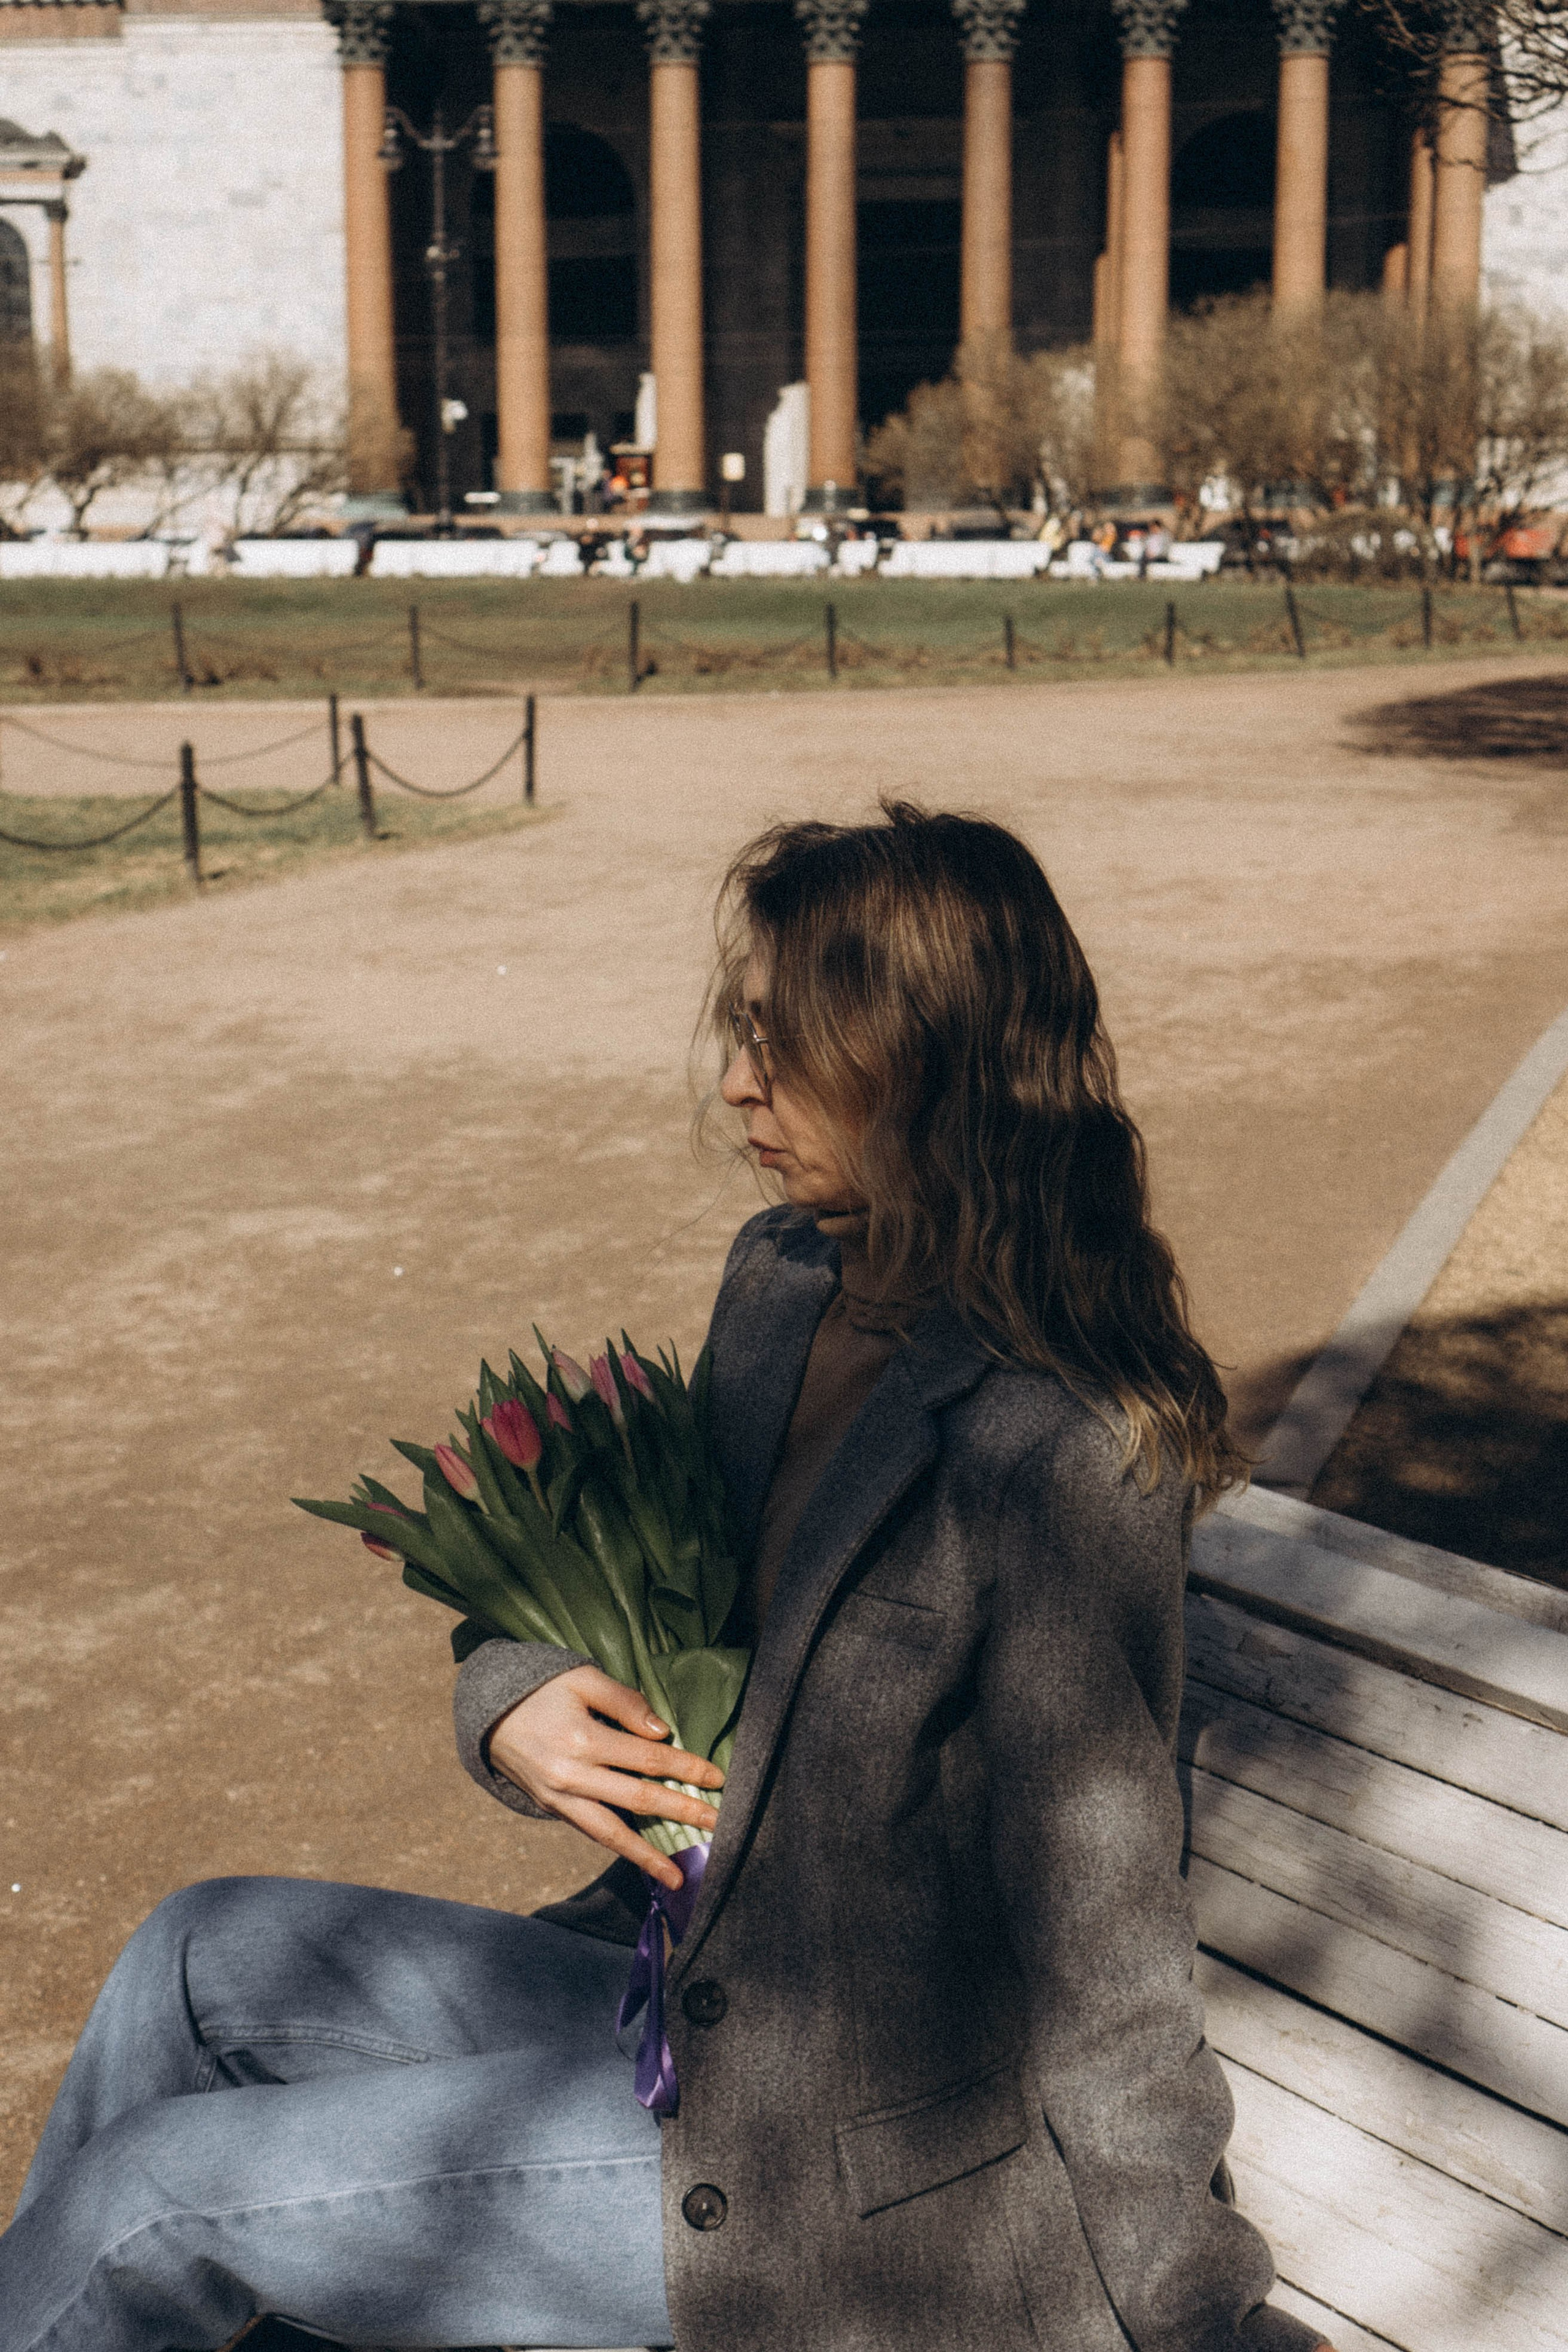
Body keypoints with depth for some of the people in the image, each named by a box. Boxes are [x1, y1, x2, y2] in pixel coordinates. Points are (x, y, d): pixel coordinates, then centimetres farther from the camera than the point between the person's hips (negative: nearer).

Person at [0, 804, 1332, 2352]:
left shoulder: (1062, 1462, -28)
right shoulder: (779, 1280, -1)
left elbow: (1102, 1967, -21)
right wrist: (514, 1700, -8)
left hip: (849, 2153, -8)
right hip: (695, 1982, 8)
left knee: (153, 2197, -3)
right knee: (197, 1957, 9)